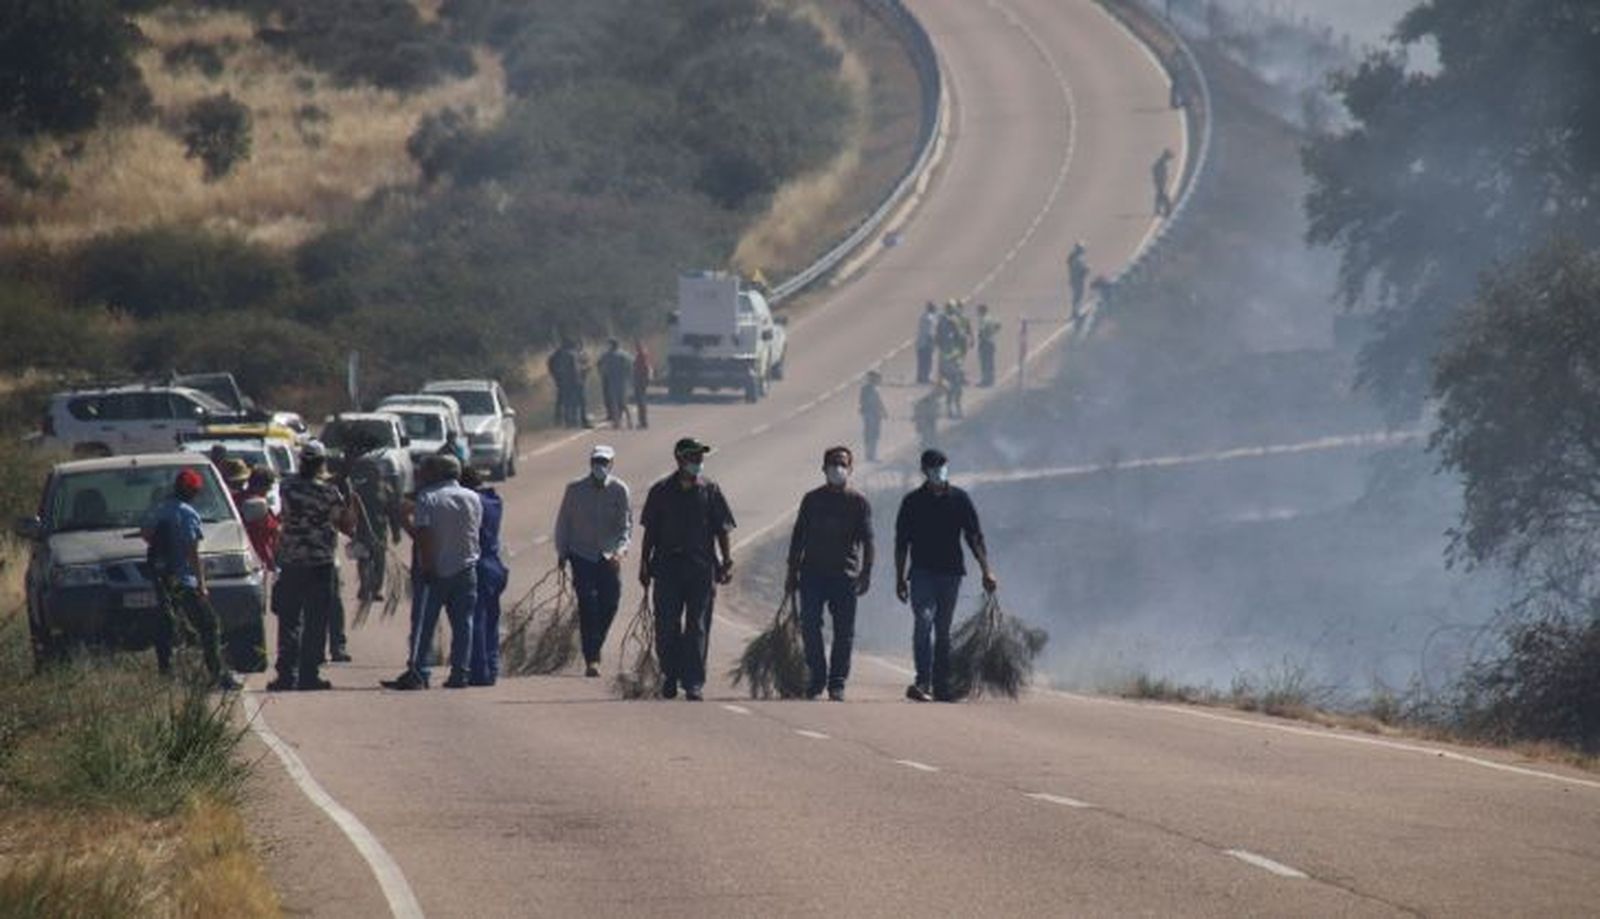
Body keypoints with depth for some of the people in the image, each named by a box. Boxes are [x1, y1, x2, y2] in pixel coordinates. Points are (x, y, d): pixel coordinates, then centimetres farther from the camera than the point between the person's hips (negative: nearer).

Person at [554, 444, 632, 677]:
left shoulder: (619, 490, 1)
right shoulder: (575, 489, 0)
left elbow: (626, 524, 0)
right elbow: (563, 522, 7)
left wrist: (620, 549, -15)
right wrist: (562, 552, 4)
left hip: (609, 557, 2)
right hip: (582, 555, -2)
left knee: (610, 603, 0)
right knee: (587, 604, -12)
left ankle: (594, 650, 23)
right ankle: (591, 659, -13)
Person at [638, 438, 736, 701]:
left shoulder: (710, 490, 7)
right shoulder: (661, 491, 6)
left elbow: (721, 530, 7)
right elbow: (650, 531, 9)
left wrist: (727, 562, -3)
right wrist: (644, 564, 4)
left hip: (701, 568, 0)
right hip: (668, 565, 0)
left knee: (697, 627, -3)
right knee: (667, 625, 0)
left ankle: (693, 683, -2)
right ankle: (670, 674, 19)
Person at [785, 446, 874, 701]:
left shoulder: (859, 502, 6)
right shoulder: (812, 499, 11)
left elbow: (867, 539, 1)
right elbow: (798, 536, 14)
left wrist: (866, 573, -10)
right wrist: (792, 572, 8)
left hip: (845, 575, -1)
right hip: (812, 573, 1)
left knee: (844, 631, -1)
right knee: (809, 626, -8)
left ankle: (837, 683, 6)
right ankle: (817, 678, 3)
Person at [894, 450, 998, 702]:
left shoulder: (959, 499, 7)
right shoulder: (912, 502, 6)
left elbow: (975, 538, 6)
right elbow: (901, 542, 9)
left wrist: (986, 571, -2)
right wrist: (900, 577, 4)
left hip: (950, 574, 1)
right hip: (922, 573, -1)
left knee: (942, 630, 6)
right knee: (924, 622, -18)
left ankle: (941, 687, 9)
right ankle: (923, 682, -27)